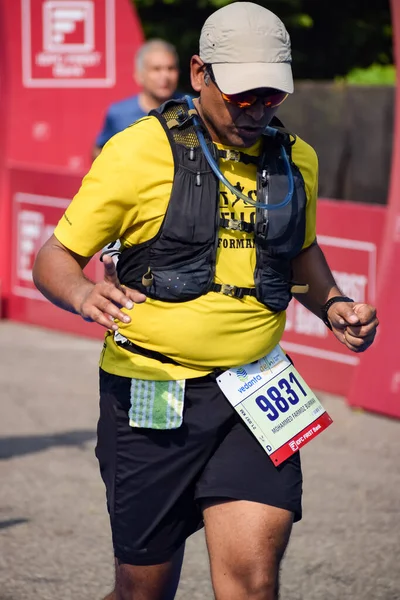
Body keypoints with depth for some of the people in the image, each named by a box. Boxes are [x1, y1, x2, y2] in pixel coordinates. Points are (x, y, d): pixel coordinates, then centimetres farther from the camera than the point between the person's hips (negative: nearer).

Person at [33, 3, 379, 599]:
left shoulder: (295, 159, 9)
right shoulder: (138, 152, -7)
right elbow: (54, 258, -3)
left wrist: (332, 304, 8)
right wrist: (83, 294, -26)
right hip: (150, 398, -3)